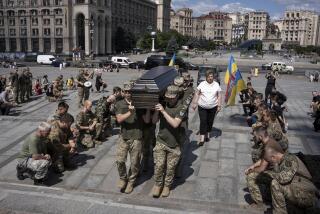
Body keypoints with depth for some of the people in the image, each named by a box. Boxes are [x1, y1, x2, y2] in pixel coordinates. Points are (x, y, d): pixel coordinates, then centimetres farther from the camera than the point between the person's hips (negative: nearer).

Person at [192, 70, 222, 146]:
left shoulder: (216, 85, 2)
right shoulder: (202, 84, -1)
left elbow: (219, 96, 3)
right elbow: (197, 94, 3)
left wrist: (219, 106, -2)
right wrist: (194, 103, -1)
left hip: (213, 107, 1)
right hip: (202, 107, -1)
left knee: (210, 121, 10)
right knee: (203, 121, -6)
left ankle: (208, 134, 31)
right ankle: (202, 138, -4)